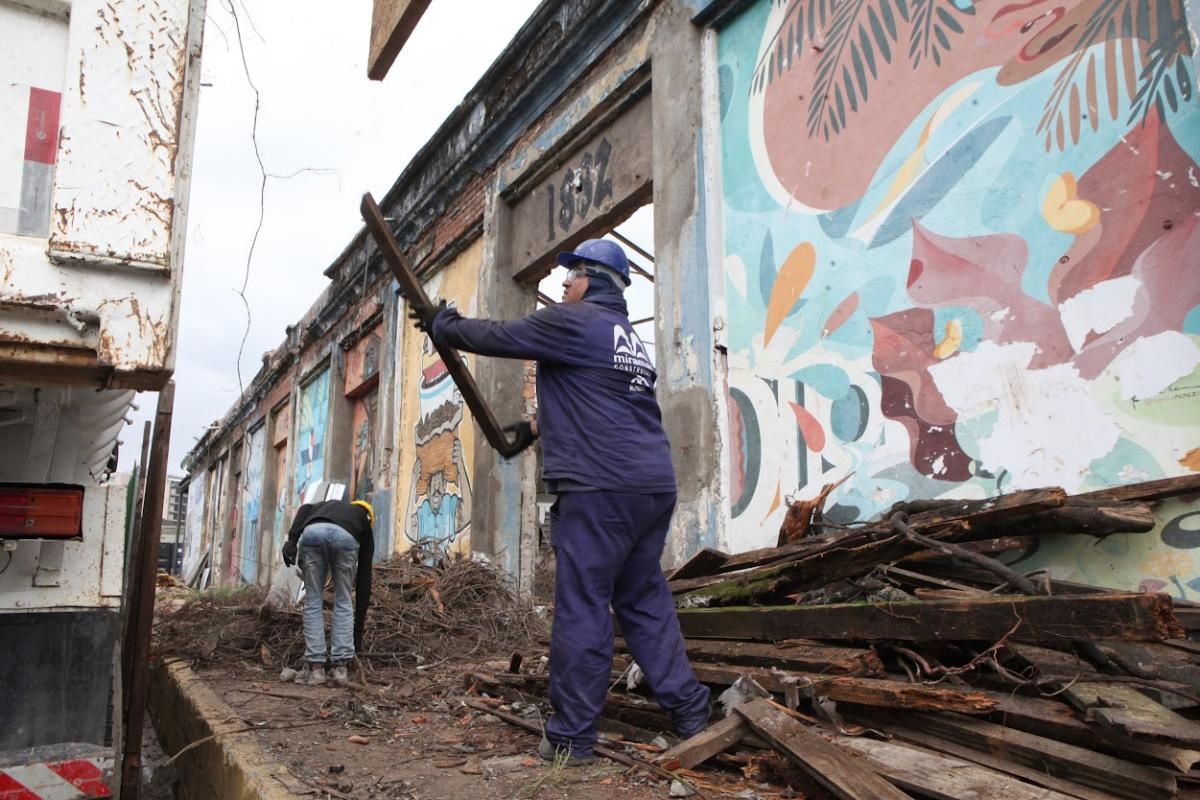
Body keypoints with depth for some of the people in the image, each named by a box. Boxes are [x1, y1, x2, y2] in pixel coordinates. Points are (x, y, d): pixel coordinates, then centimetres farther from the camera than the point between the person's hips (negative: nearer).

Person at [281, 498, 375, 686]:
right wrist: (359, 626, 42)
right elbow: (364, 578, 38)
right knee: (343, 603, 19)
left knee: (313, 602, 17)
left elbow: (304, 509, 18)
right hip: (346, 537, -1)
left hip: (312, 533, 1)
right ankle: (340, 667, 18)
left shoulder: (329, 505, 46)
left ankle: (315, 667, 18)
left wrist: (291, 539, 3)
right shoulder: (364, 524, 39)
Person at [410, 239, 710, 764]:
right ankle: (690, 713, 16)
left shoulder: (573, 321, -2)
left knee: (581, 608, -3)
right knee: (644, 602, 14)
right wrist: (537, 427, 41)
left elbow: (494, 336, 2)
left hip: (599, 488, -9)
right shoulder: (630, 338, 24)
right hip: (655, 487, 9)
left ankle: (570, 737, 3)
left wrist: (440, 323, 19)